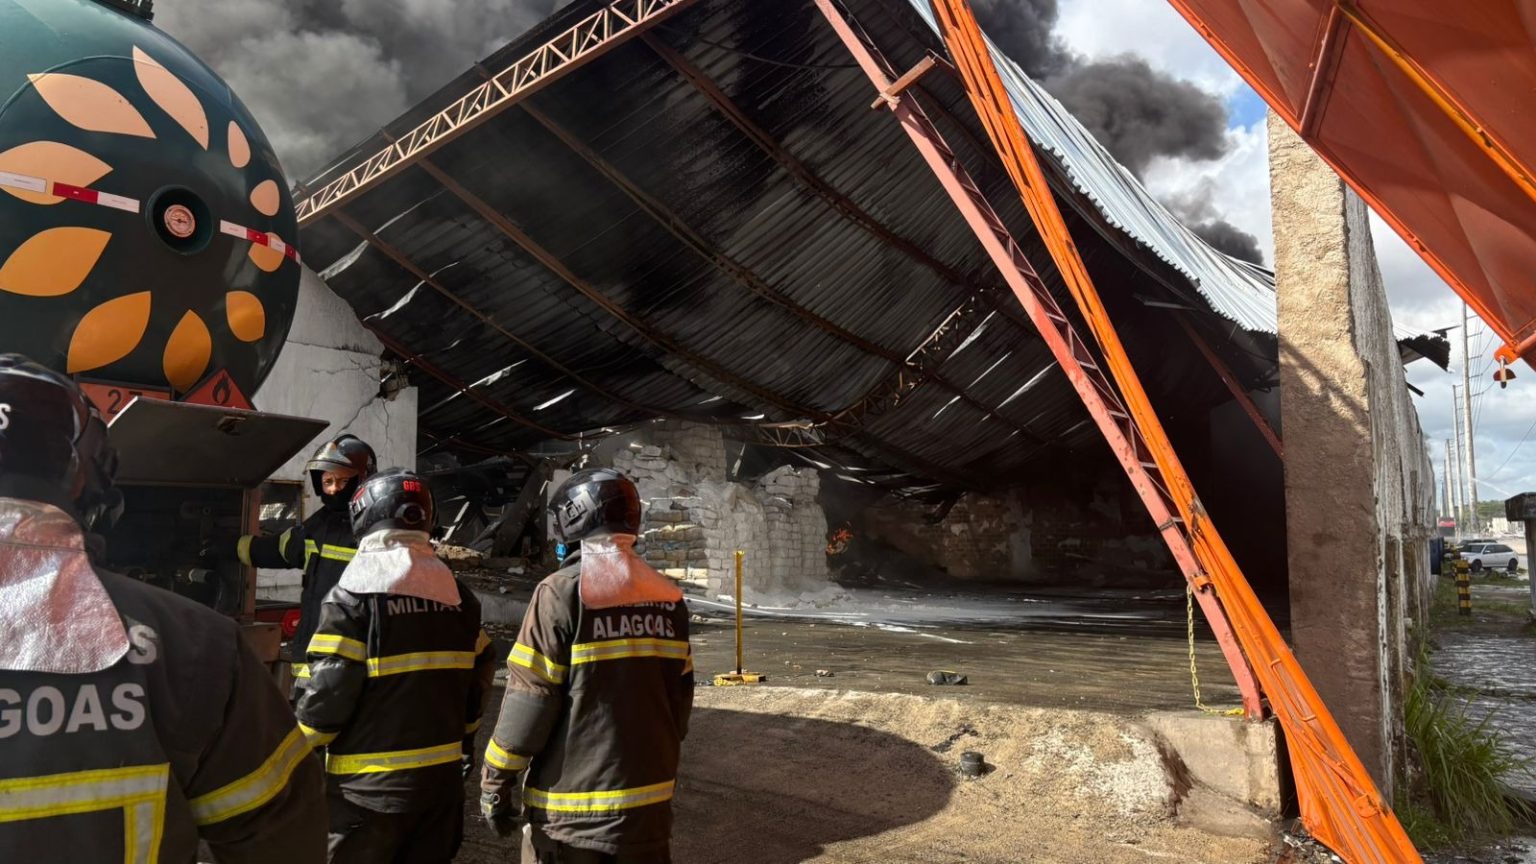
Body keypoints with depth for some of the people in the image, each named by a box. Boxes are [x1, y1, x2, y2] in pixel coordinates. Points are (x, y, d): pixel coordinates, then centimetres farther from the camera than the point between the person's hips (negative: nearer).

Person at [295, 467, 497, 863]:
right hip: (442, 775, 5)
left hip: (370, 786, -5)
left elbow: (328, 690, -16)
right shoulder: (456, 592, 4)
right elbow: (480, 673, 10)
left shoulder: (353, 595, -13)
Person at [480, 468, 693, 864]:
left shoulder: (563, 593, -13)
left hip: (570, 808, -5)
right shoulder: (668, 598, 3)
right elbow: (679, 698, 8)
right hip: (648, 801, 5)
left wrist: (495, 782, -3)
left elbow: (529, 700, -13)